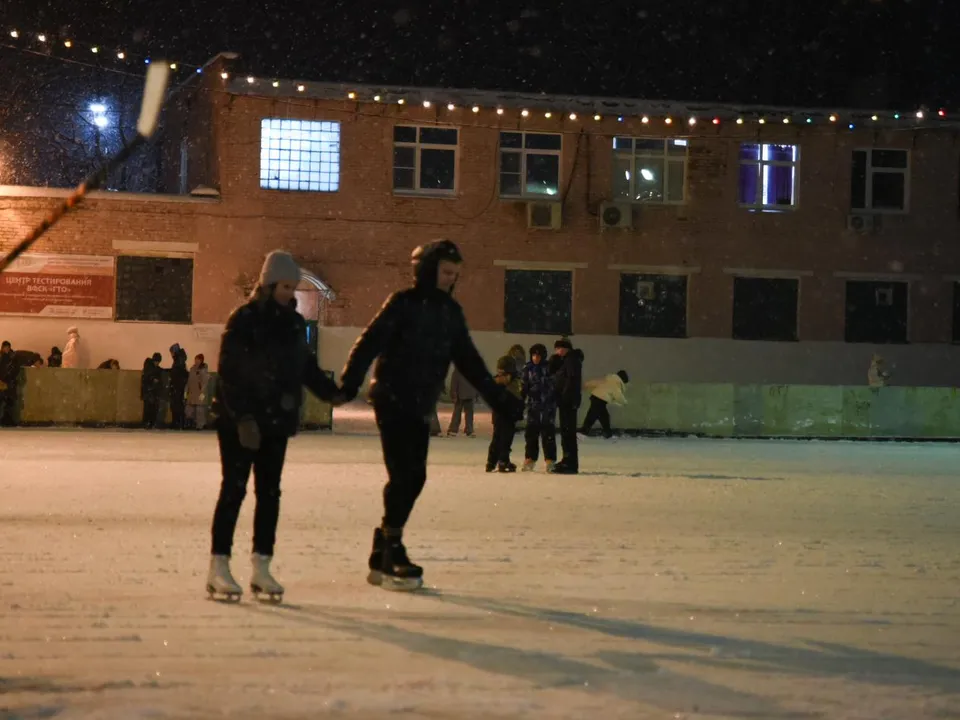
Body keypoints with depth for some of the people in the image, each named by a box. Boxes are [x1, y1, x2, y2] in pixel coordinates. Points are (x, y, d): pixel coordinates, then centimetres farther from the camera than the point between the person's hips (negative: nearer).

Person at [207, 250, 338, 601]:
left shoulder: (295, 323, 9)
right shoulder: (244, 320, -11)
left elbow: (306, 366, 16)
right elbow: (229, 372, -15)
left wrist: (330, 391, 0)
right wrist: (242, 416, -21)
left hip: (277, 421, 6)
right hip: (239, 422, -6)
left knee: (269, 492, 7)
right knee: (234, 489, -5)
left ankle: (261, 567, 13)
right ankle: (218, 567, 1)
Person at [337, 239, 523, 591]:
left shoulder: (451, 311, 11)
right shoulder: (402, 304, -8)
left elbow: (468, 359, 17)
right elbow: (369, 343, -16)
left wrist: (497, 396, 14)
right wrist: (349, 384, -29)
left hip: (420, 408, 7)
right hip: (392, 402, -7)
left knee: (414, 478, 6)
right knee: (402, 476, -12)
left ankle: (381, 559, 15)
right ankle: (391, 555, -4)